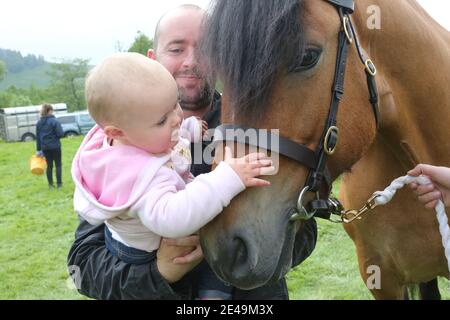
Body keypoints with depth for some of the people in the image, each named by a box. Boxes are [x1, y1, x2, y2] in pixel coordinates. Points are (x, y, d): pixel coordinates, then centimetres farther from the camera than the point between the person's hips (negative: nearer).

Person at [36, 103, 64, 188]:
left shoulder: (39, 123, 5)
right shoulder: (54, 121, -13)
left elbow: (37, 137, 6)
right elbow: (60, 134, -18)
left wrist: (38, 149, 10)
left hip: (45, 148, 5)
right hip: (55, 146, -5)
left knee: (49, 165, 13)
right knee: (58, 165, 6)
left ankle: (50, 184, 16)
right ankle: (59, 183, 6)